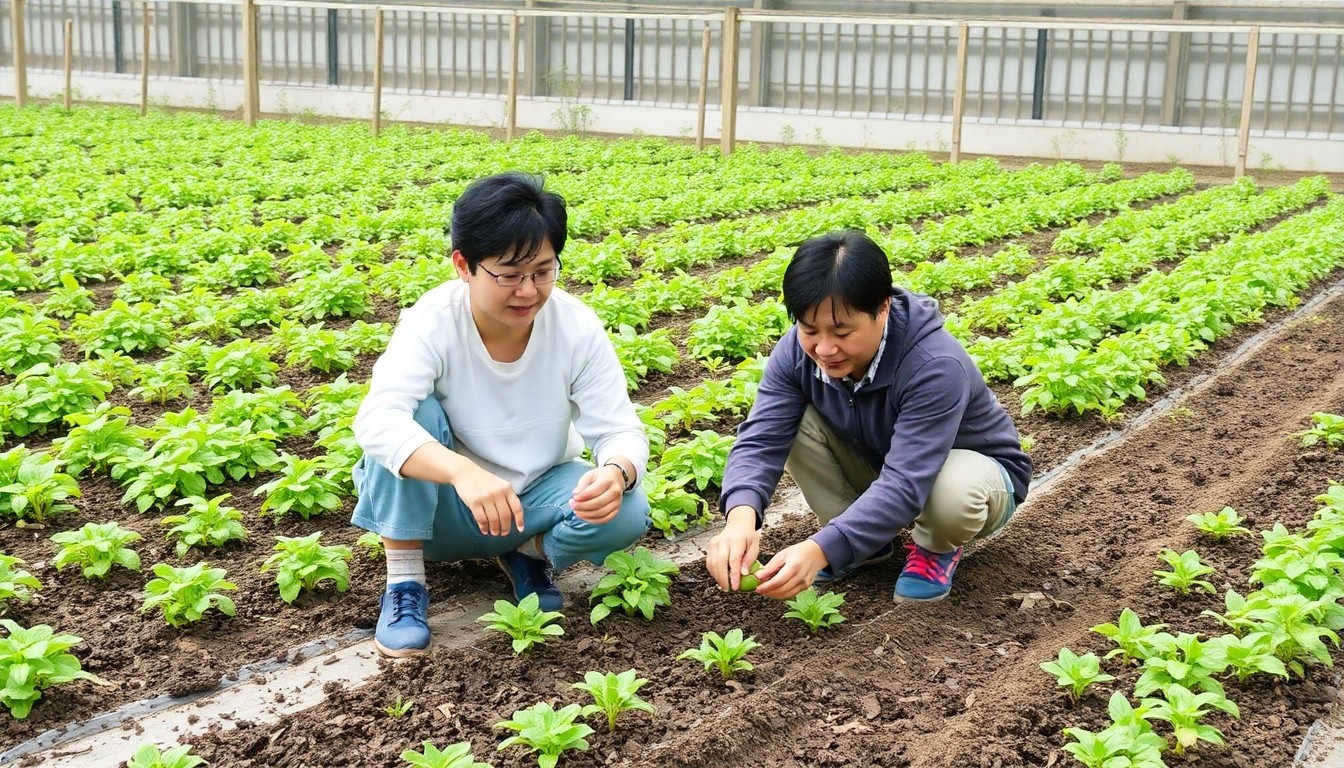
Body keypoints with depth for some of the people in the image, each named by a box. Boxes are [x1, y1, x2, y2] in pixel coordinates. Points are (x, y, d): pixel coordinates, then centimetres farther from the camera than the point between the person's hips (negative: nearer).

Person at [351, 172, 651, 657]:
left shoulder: (578, 329, -17)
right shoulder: (433, 322, -23)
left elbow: (622, 431, -17)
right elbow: (375, 419, -39)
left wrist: (616, 471, -43)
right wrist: (462, 471, -57)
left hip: (538, 495, 2)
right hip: (448, 504, -1)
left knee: (626, 513, -28)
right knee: (415, 415, -31)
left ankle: (532, 553, 5)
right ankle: (403, 580, -16)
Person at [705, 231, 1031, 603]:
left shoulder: (936, 367, -37)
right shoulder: (796, 351, -21)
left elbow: (906, 484, -45)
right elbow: (761, 440, -29)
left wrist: (820, 551, -56)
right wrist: (741, 518, -51)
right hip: (876, 463, 4)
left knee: (954, 492, -40)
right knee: (792, 422, -21)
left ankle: (937, 547, -2)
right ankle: (862, 540, -1)